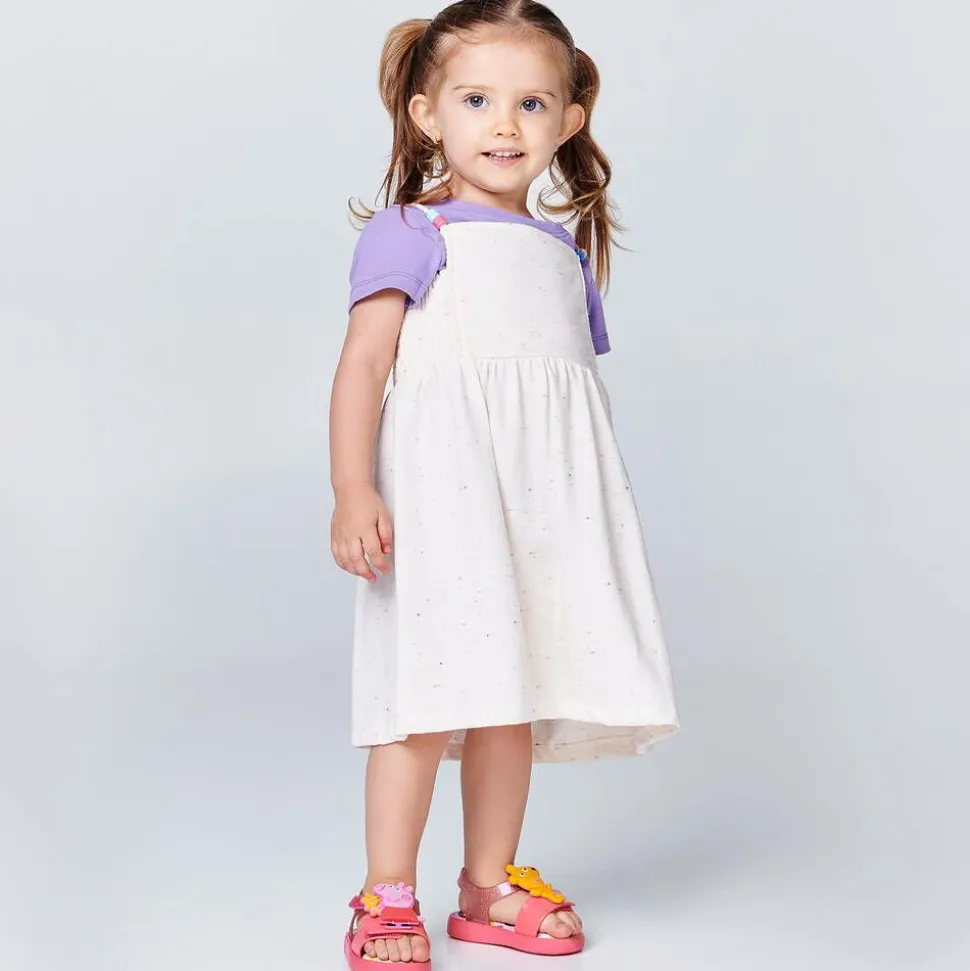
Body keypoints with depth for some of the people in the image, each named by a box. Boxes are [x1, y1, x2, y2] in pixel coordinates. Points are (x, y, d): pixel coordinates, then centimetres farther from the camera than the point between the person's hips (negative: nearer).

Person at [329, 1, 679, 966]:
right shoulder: (409, 233, 0)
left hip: (546, 496, 6)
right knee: (433, 693, -9)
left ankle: (490, 884, 23)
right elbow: (364, 360, -7)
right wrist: (351, 489, -18)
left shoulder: (566, 251, 20)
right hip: (441, 488, -6)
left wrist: (590, 512, 22)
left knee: (512, 694, 10)